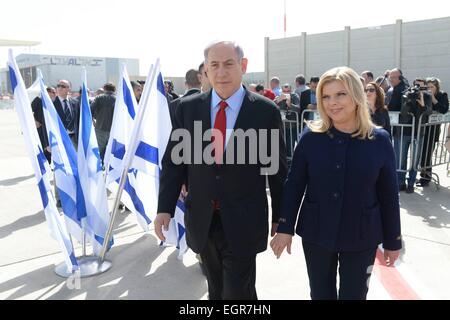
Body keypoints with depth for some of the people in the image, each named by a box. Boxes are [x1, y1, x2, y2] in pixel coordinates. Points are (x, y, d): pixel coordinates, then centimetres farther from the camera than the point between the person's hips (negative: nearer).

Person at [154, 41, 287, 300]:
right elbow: (173, 161, 3)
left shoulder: (266, 111, -7)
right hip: (201, 220, 3)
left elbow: (278, 167, -1)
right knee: (216, 291, 21)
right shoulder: (188, 107, 0)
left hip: (243, 223, -3)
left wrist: (280, 217, 3)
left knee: (238, 292, 4)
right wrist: (165, 208, -2)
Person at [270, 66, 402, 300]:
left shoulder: (379, 140, -8)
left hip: (362, 236, 0)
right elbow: (294, 185, -3)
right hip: (316, 233, 1)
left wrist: (392, 241, 2)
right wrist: (285, 227, -5)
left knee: (354, 295, 15)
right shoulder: (311, 137, -8)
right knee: (320, 294, 17)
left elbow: (389, 195, -3)